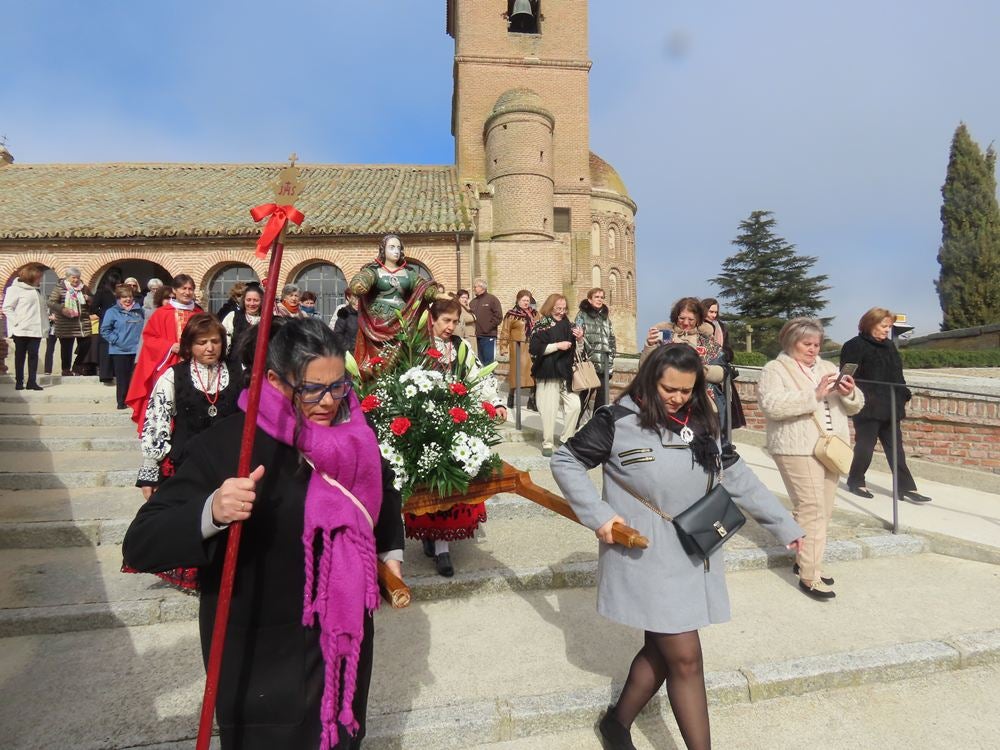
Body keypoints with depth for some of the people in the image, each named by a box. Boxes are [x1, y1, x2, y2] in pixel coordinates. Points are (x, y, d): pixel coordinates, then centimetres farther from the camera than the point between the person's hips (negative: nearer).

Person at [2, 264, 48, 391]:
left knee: (34, 355, 3)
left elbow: (42, 307, 20)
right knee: (20, 356, 4)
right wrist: (17, 322, -15)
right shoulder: (15, 289, -5)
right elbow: (7, 308, -8)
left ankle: (32, 381, 5)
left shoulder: (37, 290, 15)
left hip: (36, 329, 5)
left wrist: (46, 319, 6)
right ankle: (19, 382, 11)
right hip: (21, 330, -5)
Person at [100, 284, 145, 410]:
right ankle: (121, 402, 13)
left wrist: (142, 341, 2)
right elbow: (104, 330, -3)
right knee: (122, 378, 4)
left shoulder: (139, 311, 6)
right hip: (120, 351, -3)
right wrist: (116, 340, -11)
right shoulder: (112, 312, -3)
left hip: (137, 351, 3)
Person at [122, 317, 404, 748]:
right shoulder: (226, 444, -23)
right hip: (261, 660, -5)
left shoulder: (353, 432, -7)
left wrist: (390, 551, 6)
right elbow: (140, 546, -26)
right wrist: (211, 512, -44)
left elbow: (382, 489, 14)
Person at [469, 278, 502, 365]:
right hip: (477, 336, 5)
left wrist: (488, 327, -10)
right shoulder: (472, 301, 16)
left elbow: (498, 316, -7)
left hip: (489, 336, -5)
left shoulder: (492, 299, 0)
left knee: (489, 362, -6)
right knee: (481, 362, 11)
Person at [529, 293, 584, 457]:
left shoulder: (566, 323, 11)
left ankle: (566, 439, 18)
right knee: (549, 410, -1)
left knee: (575, 405, 2)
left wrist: (579, 338, -1)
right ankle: (547, 443, 13)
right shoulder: (542, 325, -6)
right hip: (547, 374, -5)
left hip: (566, 373, 5)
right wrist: (558, 345, -19)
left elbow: (573, 347, 21)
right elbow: (534, 349, -18)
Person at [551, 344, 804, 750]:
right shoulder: (618, 421, -13)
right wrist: (598, 515, -14)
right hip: (646, 557, -6)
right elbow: (565, 461, -7)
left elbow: (737, 477, 12)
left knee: (662, 650, 16)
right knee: (685, 658, -1)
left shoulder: (701, 425, 6)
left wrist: (784, 523, 14)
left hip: (693, 555, 7)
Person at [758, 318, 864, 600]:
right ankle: (809, 576, -1)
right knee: (812, 511, -9)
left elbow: (854, 407, 18)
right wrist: (814, 395, -22)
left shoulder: (828, 368, 18)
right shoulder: (775, 369, -3)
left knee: (823, 511, 12)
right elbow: (771, 404, -20)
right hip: (798, 450, -7)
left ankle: (804, 561, 28)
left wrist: (849, 393, -5)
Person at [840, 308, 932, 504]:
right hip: (867, 407, -7)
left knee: (895, 447, 9)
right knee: (865, 446, 2)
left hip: (890, 407, 7)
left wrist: (904, 394, 12)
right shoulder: (855, 346, -9)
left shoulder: (889, 345, 15)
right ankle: (855, 481, 20)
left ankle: (906, 488, 14)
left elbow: (897, 375, 21)